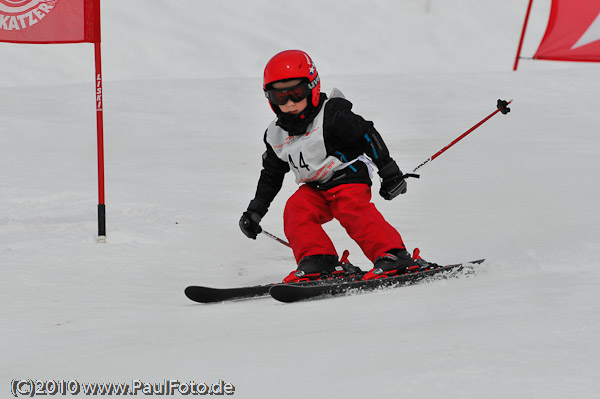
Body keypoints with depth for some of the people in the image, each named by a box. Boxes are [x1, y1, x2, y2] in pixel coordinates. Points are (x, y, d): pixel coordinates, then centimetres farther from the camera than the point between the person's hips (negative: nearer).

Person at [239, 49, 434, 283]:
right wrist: (255, 211, 17)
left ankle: (394, 257, -36)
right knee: (296, 210, -20)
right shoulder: (276, 135, 6)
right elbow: (271, 175, 20)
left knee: (354, 211, -30)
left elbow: (367, 136, -10)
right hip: (314, 189, 6)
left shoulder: (331, 116, -14)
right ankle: (317, 261, -25)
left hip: (348, 178, -6)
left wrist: (389, 172, -9)